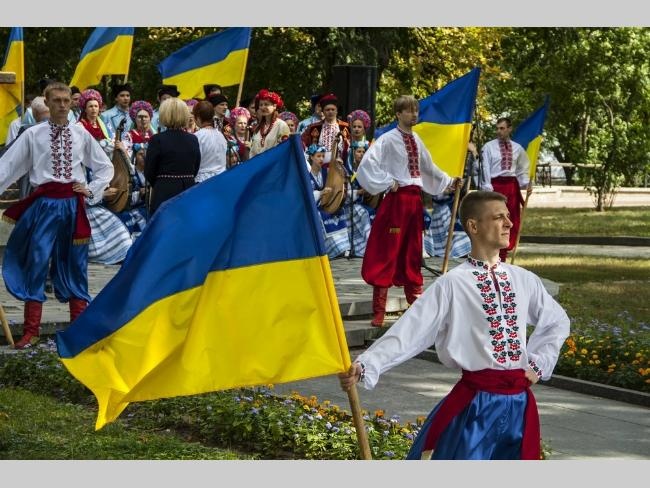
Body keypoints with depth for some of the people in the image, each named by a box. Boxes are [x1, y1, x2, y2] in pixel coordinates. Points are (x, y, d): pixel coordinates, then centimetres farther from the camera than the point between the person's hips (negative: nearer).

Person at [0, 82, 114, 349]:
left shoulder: (81, 134, 6)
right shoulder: (33, 135, 0)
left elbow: (106, 167, 15)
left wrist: (92, 190, 3)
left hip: (74, 204, 2)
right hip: (46, 204, -2)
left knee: (75, 265, 9)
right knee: (36, 262, -4)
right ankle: (31, 331, 2)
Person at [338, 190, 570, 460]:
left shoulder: (523, 280, 7)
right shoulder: (453, 284, -8)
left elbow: (558, 321, 22)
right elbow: (409, 332, -16)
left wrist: (538, 364, 11)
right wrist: (364, 366, -27)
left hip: (519, 402, 5)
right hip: (476, 402, -5)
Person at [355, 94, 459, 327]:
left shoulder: (416, 140, 13)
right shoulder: (388, 140, -10)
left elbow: (428, 167, 27)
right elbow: (368, 164, -18)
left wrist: (448, 181, 30)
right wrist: (387, 183, -16)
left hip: (415, 199, 7)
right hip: (396, 199, -7)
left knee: (412, 255, 13)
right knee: (387, 255, -6)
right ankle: (379, 312, -4)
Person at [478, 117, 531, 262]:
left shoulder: (517, 148, 10)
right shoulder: (489, 146, -1)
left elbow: (523, 169, 16)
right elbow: (485, 168, -5)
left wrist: (527, 183, -1)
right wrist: (488, 189, -12)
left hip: (511, 186, 4)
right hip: (495, 185, -4)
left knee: (512, 222, 8)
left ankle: (503, 255, 18)